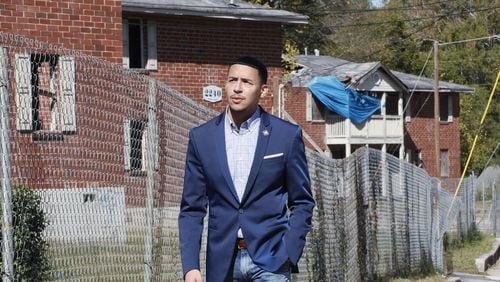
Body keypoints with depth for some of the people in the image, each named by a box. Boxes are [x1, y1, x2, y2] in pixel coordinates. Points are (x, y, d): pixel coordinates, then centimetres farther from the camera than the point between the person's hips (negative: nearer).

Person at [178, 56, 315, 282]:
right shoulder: (201, 137, 5)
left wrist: (289, 254, -6)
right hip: (222, 262, 3)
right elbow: (191, 208, 7)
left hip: (269, 258, -2)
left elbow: (302, 202, 6)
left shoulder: (287, 135, 1)